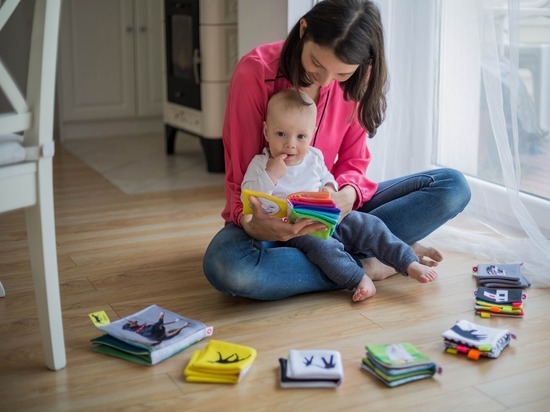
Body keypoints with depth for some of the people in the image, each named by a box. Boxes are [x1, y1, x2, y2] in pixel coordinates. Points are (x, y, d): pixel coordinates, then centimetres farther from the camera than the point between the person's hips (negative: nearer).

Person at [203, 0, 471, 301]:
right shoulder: (255, 73, -19)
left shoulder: (356, 81, -7)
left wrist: (347, 194, -26)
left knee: (452, 186, -10)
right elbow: (240, 176, -15)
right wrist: (250, 223, -36)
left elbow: (353, 162, -2)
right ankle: (366, 265, -23)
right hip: (271, 216, -3)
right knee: (224, 266, -40)